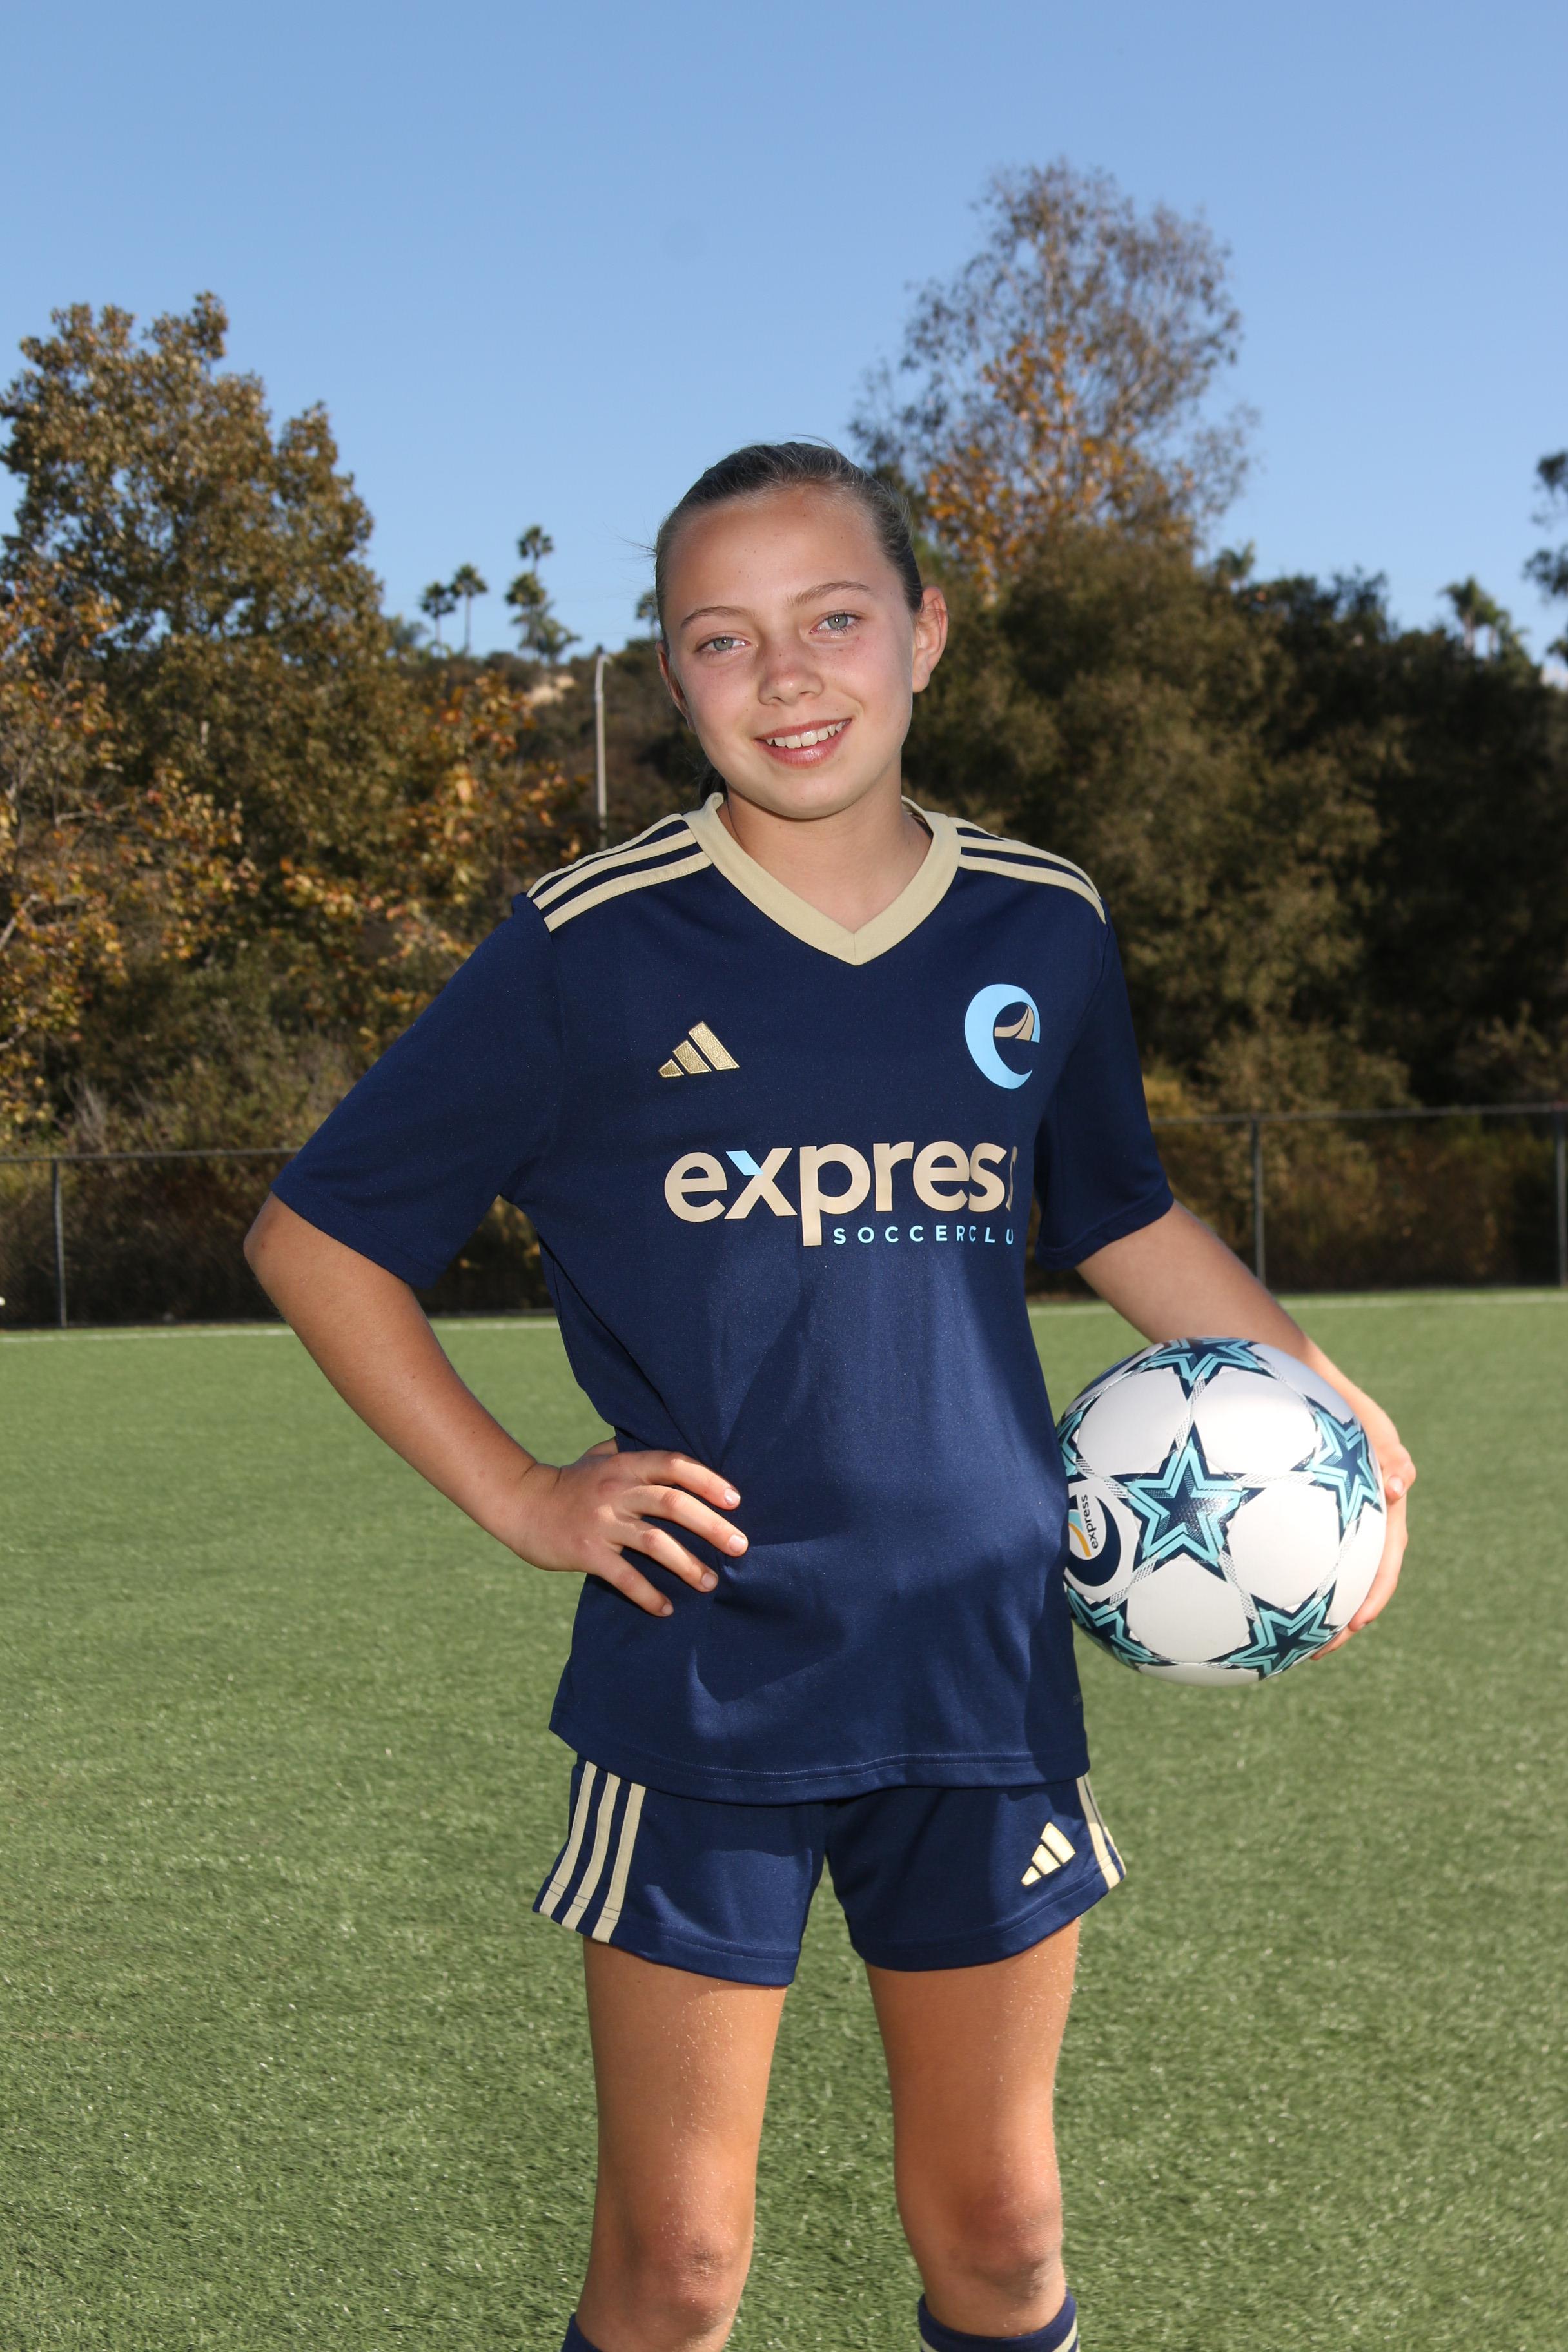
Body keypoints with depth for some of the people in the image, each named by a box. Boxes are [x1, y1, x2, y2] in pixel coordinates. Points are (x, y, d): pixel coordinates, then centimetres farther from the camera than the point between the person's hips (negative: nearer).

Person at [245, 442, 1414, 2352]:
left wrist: (1331, 1406, 7)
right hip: (697, 1677, -3)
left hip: (984, 1673, 3)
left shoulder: (1043, 930, 3)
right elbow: (316, 1235, 0)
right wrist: (518, 1498, -6)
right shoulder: (591, 952, -7)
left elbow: (1122, 1223, 19)